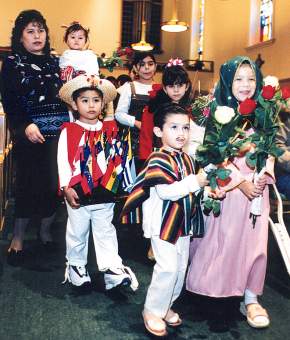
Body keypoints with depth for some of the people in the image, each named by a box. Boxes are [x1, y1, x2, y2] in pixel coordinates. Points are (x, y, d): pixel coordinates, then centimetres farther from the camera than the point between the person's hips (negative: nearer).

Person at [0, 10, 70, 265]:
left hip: (59, 132, 4)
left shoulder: (54, 61, 15)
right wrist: (25, 126, -18)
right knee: (29, 184, -1)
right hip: (30, 133, -3)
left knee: (55, 184, 3)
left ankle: (46, 231, 22)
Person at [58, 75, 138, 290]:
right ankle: (76, 266, 31)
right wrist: (67, 187, -15)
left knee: (106, 231, 8)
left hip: (104, 191, 2)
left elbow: (115, 159, 10)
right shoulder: (69, 131, -6)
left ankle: (113, 270, 10)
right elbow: (63, 160, -9)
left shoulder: (109, 131, 5)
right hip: (78, 192, -2)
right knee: (78, 232, 13)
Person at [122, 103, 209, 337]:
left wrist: (203, 185, 0)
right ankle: (153, 310, 11)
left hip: (183, 223, 9)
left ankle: (166, 305, 32)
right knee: (168, 268, -9)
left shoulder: (187, 159, 9)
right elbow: (166, 191, -29)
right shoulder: (158, 159, -19)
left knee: (181, 267, 15)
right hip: (163, 223, -9)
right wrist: (194, 182, -21)